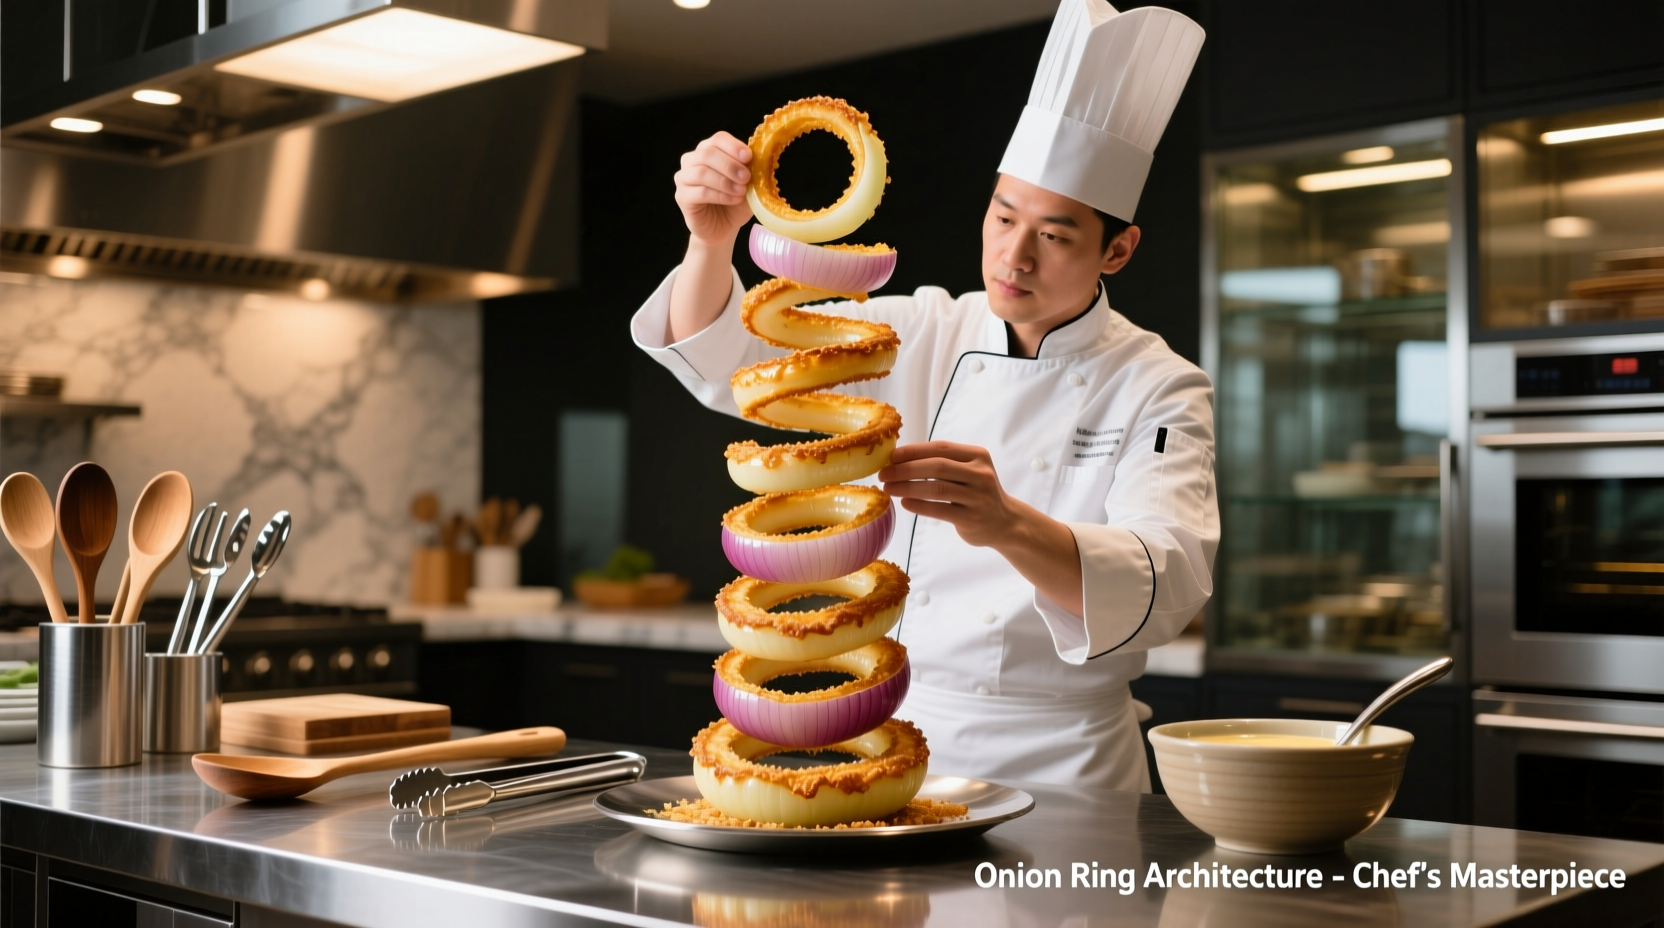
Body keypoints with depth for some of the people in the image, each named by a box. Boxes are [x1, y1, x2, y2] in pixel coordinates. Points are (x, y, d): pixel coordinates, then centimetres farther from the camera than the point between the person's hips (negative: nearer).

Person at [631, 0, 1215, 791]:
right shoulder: (921, 337, 5)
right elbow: (725, 359, 1)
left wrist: (1008, 526, -41)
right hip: (900, 737, 3)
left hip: (1060, 765, -2)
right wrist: (713, 241, -20)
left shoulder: (1159, 390, -5)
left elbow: (1166, 584, -22)